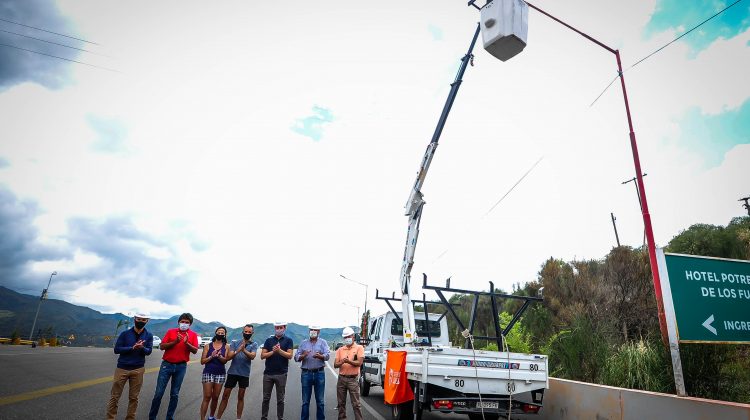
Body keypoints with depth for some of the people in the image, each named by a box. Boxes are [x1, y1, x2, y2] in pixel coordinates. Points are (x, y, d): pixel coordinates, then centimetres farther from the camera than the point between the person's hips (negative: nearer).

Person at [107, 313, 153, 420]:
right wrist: (132, 348, -19)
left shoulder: (149, 335, 0)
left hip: (138, 370, 1)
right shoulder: (125, 333, -3)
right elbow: (116, 349, -7)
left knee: (133, 397, 8)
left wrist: (142, 347, -24)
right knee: (115, 396, 5)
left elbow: (148, 351, -2)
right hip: (122, 368, -1)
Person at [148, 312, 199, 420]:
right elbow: (162, 346, -4)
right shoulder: (171, 331, 2)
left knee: (175, 394, 8)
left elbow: (195, 351, -5)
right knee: (159, 393, 3)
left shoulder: (193, 334, 1)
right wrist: (175, 342, -18)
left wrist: (187, 343, -22)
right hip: (167, 364, 0)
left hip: (181, 366, 0)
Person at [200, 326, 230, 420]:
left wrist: (219, 356, -25)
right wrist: (211, 356, -16)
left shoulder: (226, 347, 4)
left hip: (220, 374, 2)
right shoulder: (208, 346, 2)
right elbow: (202, 361, -1)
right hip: (208, 373, -2)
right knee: (207, 397, -7)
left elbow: (225, 360, -6)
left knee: (215, 397, 8)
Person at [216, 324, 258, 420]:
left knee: (241, 397, 9)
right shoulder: (234, 342, 1)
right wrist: (237, 351, -27)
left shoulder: (254, 344, -1)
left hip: (244, 374, 0)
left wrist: (244, 350, -36)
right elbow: (228, 357, -8)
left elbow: (252, 356, -18)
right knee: (225, 396, 5)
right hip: (232, 372, 1)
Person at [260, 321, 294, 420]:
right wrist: (273, 351, -13)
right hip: (268, 373, 2)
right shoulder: (269, 340, 7)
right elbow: (262, 356, 1)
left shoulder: (288, 340, 1)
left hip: (281, 374, -2)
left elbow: (289, 355, -8)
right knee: (266, 398, 9)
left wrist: (279, 350, -21)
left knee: (280, 399, 6)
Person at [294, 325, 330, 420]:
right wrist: (303, 356, -19)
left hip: (319, 373, -1)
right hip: (306, 373, 1)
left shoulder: (323, 342, 5)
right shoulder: (303, 343, 10)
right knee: (305, 401, 7)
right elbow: (296, 357, 3)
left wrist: (320, 356, -30)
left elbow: (327, 355, -10)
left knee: (320, 400, 6)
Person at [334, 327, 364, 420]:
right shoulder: (340, 349, 10)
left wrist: (349, 361, -25)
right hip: (341, 378, 4)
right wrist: (341, 362, -18)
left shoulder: (359, 348, 0)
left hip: (353, 379, -4)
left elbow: (359, 363, -11)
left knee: (356, 403, -1)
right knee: (341, 402, 12)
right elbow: (335, 365, 3)